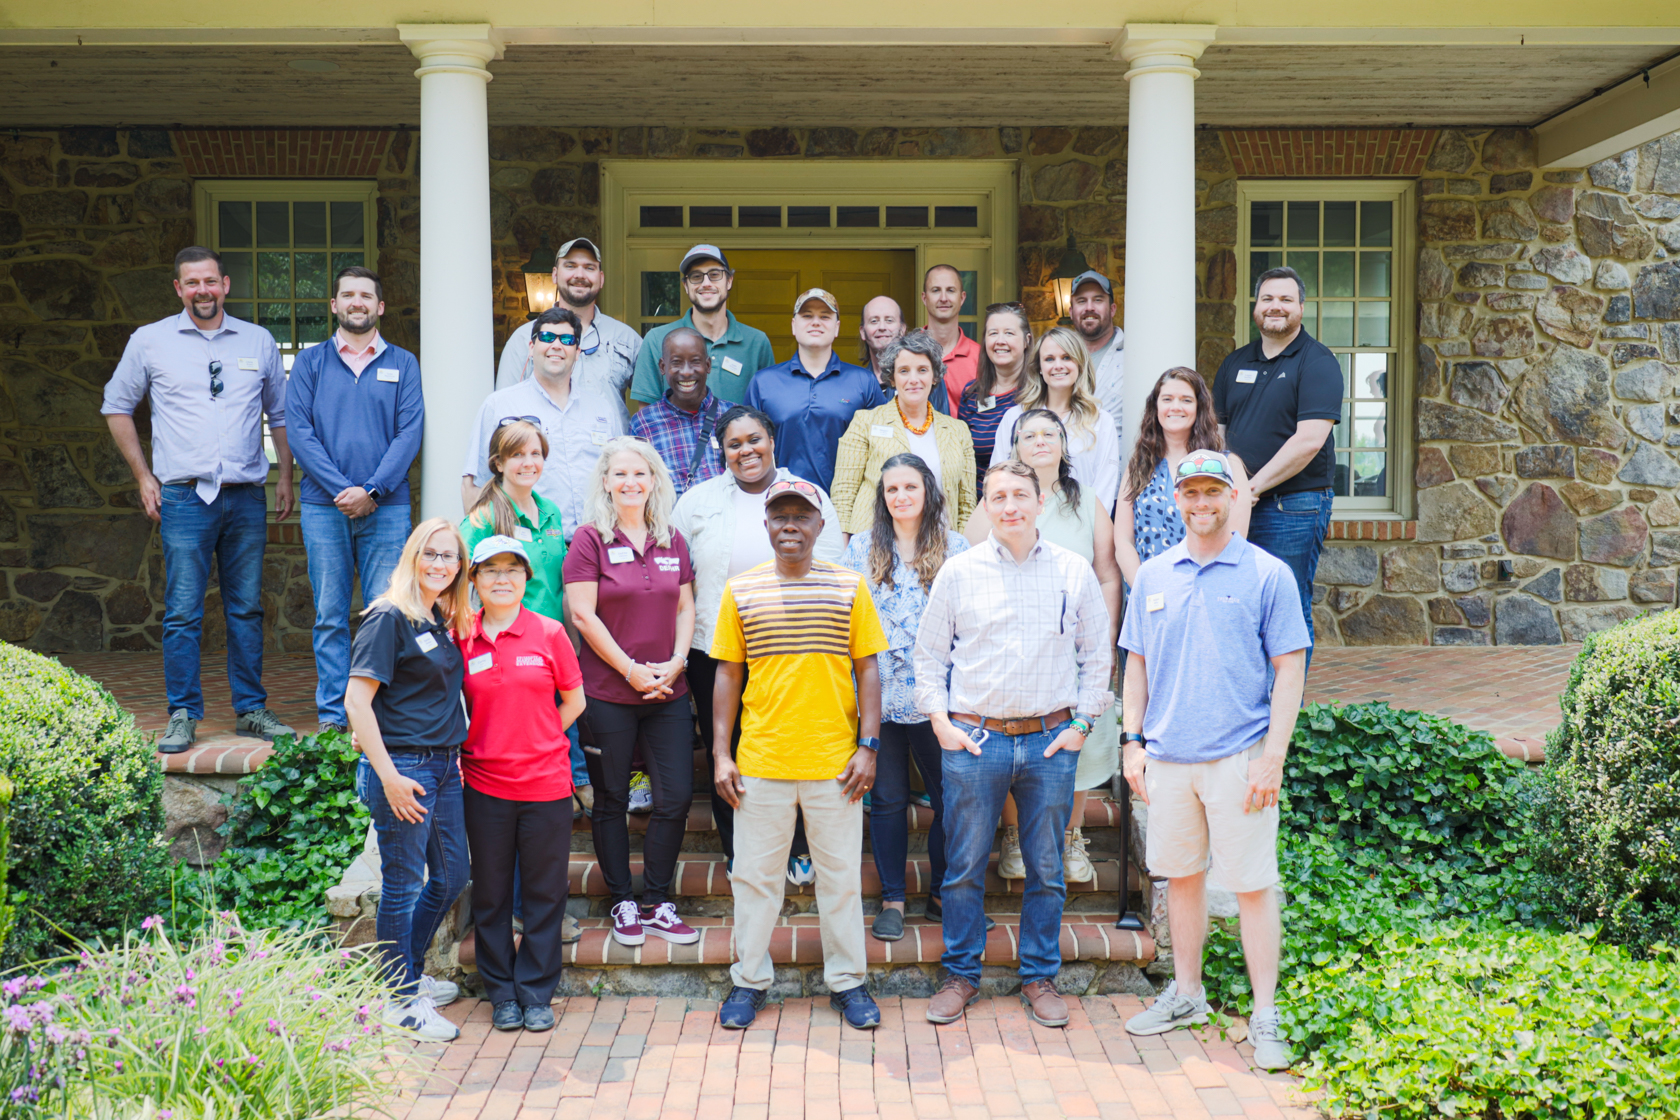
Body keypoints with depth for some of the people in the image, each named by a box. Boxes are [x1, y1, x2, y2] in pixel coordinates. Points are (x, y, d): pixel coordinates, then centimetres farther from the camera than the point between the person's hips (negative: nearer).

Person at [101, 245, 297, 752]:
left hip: (247, 497, 2)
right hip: (184, 497, -2)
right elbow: (117, 406, 13)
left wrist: (285, 476, 12)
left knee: (247, 609, 7)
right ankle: (183, 716, 4)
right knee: (182, 612, -4)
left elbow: (280, 414, 19)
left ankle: (251, 710, 15)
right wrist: (143, 475, 6)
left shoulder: (258, 341, 10)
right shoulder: (149, 341, 5)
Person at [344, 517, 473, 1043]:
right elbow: (357, 700, -17)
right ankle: (402, 1000, 16)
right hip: (403, 767, -9)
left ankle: (409, 974, 35)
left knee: (451, 874, 17)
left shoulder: (443, 621, 11)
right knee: (403, 884, 3)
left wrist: (456, 754, 12)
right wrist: (389, 776, -19)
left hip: (444, 765, 9)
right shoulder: (389, 617, -13)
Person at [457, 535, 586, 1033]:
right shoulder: (460, 638, 1)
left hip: (546, 782, -1)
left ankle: (536, 993, 19)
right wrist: (474, 747, -2)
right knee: (491, 893, 9)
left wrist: (536, 746, 3)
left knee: (544, 892, 6)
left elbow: (574, 701, 7)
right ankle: (501, 991, 23)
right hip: (484, 784, 1)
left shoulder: (550, 633, -1)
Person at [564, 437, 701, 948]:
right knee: (611, 800, 5)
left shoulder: (673, 541, 11)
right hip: (607, 692, -4)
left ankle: (657, 904, 15)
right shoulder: (589, 540, -4)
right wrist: (632, 670, -11)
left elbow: (684, 606, 13)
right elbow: (583, 615, -9)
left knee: (676, 798, 1)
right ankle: (623, 903, 19)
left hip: (668, 691, 4)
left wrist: (676, 661, -4)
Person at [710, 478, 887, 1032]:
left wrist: (868, 746, -4)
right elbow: (728, 675, 5)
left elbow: (867, 670, 3)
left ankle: (847, 981, 23)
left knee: (841, 875, 9)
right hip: (760, 759, 1)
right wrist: (721, 755, 1)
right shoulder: (741, 590, 2)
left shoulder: (849, 586, 1)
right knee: (755, 873, 9)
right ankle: (749, 980, 24)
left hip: (834, 759, 0)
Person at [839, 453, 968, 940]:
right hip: (880, 695, 1)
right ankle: (892, 899, 18)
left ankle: (943, 894, 19)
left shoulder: (955, 547, 5)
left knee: (950, 796, 2)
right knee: (887, 799, 7)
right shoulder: (862, 548, 7)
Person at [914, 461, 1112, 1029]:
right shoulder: (958, 572, 2)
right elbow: (929, 654, 8)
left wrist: (1081, 724, 3)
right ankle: (961, 975, 19)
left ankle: (1040, 977, 22)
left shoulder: (1074, 572, 4)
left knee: (1046, 868, 8)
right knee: (964, 866, 5)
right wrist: (941, 721, -1)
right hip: (973, 740, -1)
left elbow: (1097, 654, 10)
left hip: (1051, 741, 1)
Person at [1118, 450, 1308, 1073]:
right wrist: (1133, 742, 8)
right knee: (1180, 875, 14)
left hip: (1239, 757, -4)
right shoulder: (1153, 576, 10)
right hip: (1168, 756, 4)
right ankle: (1186, 994, 28)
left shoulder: (1268, 575, -2)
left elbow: (1290, 672, -4)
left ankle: (1265, 1016, 9)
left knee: (1253, 885, 0)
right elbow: (1137, 664, 15)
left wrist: (1273, 757, -10)